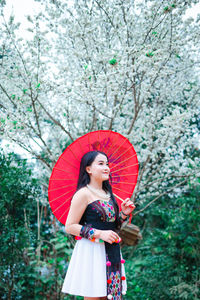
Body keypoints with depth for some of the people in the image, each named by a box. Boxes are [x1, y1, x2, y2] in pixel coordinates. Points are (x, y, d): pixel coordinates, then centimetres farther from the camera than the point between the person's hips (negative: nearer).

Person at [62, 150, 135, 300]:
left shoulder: (108, 194, 14)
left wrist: (124, 214, 3)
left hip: (110, 252, 7)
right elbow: (70, 227, -13)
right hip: (91, 251, -7)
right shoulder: (84, 193, -9)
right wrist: (99, 234, -19)